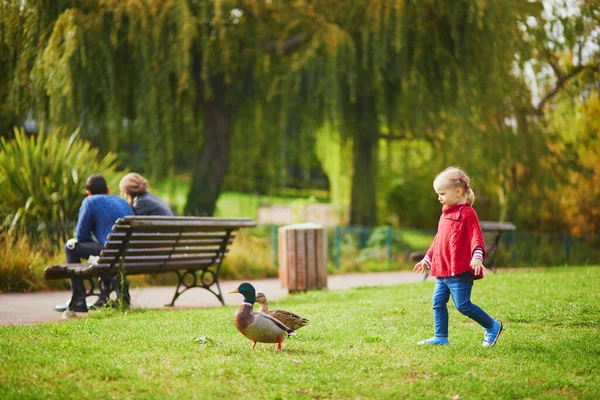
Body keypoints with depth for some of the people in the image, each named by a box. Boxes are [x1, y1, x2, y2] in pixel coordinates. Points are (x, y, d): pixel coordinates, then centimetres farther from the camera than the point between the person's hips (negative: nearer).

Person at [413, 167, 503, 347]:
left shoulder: (467, 213, -10)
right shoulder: (446, 214, 17)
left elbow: (476, 237, -20)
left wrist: (477, 257, -35)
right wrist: (427, 259, 31)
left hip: (460, 271, -9)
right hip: (442, 271, 9)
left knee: (463, 305, -7)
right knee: (438, 303, 7)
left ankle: (492, 326, 9)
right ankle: (440, 337, 15)